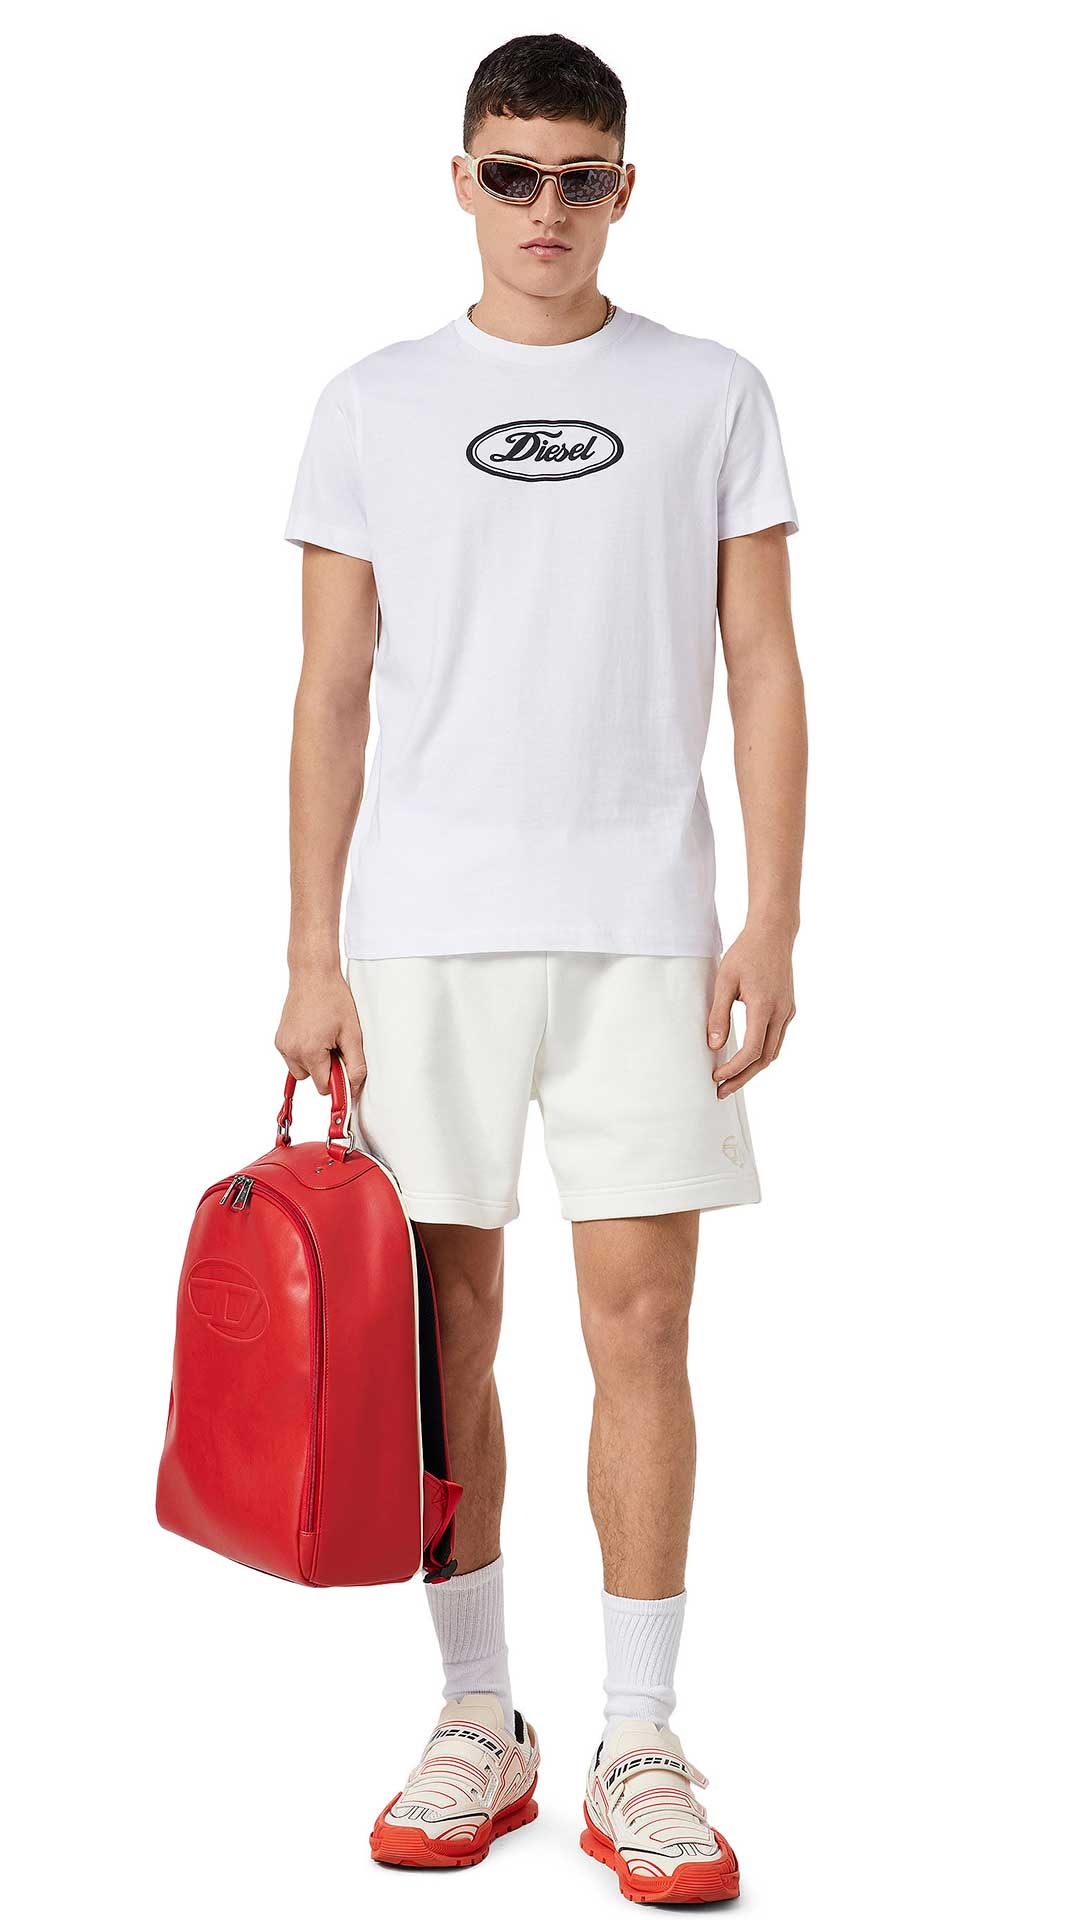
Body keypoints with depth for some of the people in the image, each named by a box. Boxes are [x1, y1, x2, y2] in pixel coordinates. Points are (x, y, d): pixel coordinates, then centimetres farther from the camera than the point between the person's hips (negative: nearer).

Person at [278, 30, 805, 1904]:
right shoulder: (373, 405, 9)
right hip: (423, 925, 1)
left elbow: (764, 675, 6)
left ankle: (638, 1747, 8)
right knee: (446, 1329, 5)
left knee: (639, 1324, -2)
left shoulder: (711, 396, 8)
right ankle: (477, 1719, 19)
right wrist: (312, 956, 2)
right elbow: (333, 695, 8)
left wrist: (773, 925, -3)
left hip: (641, 924, -1)